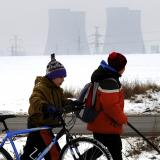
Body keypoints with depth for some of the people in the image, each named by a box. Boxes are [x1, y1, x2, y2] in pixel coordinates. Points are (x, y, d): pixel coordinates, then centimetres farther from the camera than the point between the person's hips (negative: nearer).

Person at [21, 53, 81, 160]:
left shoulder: (57, 89, 11)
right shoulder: (41, 87, -19)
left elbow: (63, 102, 7)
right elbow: (35, 101, -37)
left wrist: (73, 103, -15)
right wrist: (47, 108, -55)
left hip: (46, 125, 10)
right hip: (38, 126, -10)